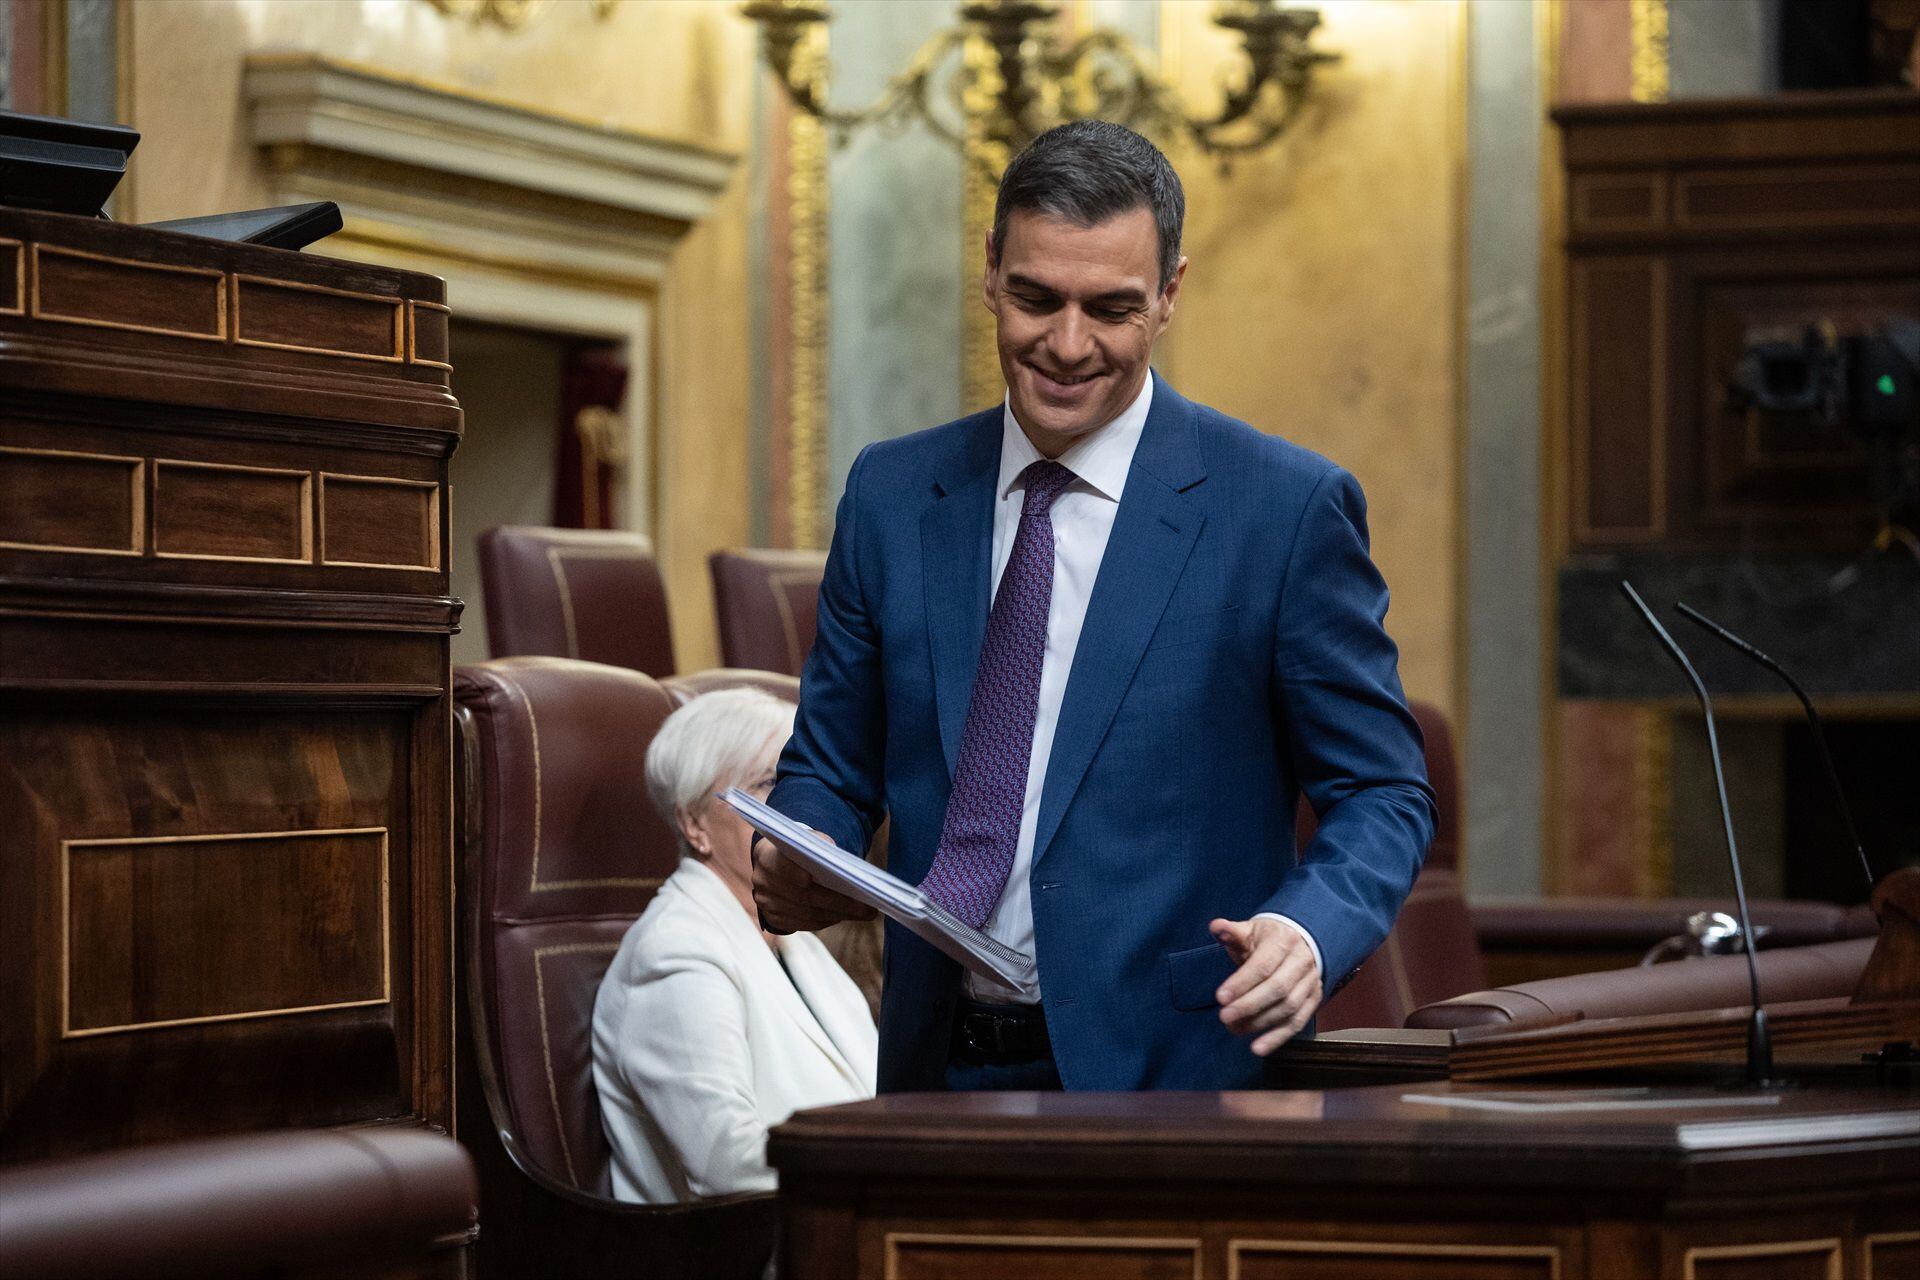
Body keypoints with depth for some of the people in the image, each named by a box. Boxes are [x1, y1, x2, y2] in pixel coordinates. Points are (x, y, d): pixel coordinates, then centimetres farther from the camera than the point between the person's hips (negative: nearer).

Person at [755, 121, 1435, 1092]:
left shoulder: (1289, 510, -4)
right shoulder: (890, 494, 9)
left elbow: (1381, 792, -1)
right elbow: (829, 765, 15)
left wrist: (1308, 932, -22)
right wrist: (793, 866, -8)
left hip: (1167, 1082, -3)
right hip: (939, 1073, 4)